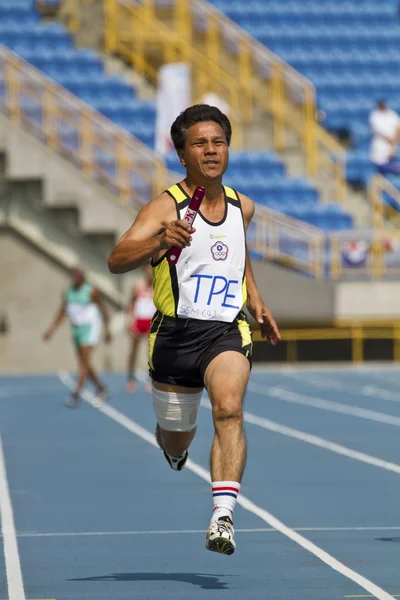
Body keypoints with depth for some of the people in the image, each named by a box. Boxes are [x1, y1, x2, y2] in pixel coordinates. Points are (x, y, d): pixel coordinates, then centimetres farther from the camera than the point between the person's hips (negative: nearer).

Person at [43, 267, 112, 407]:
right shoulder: (68, 293, 5)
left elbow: (103, 309, -2)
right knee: (84, 364, 9)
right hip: (76, 329, 7)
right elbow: (61, 313, 7)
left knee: (84, 362, -15)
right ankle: (101, 389, 26)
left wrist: (107, 330, 0)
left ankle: (76, 395, -21)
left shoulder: (91, 292, -11)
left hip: (90, 328, -7)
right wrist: (51, 330, -2)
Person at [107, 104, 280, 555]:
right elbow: (116, 260, -23)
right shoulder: (165, 208, -8)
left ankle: (223, 516, -37)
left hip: (227, 331, 1)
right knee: (175, 439, 14)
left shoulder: (242, 208, 9)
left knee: (229, 409, -27)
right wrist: (159, 241, -41)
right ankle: (175, 450, 53)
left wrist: (256, 302, 20)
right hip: (176, 332, -1)